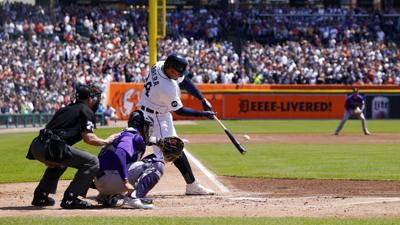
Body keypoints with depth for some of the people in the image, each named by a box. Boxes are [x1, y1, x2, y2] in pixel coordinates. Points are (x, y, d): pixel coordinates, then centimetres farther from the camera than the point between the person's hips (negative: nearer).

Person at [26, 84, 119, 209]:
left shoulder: (65, 109, 30)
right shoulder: (86, 111, 6)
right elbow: (88, 138, -7)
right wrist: (106, 141, 10)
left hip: (36, 145, 9)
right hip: (51, 148, -9)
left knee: (59, 163, 40)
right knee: (92, 162, -5)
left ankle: (40, 195, 33)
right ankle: (70, 198, -10)